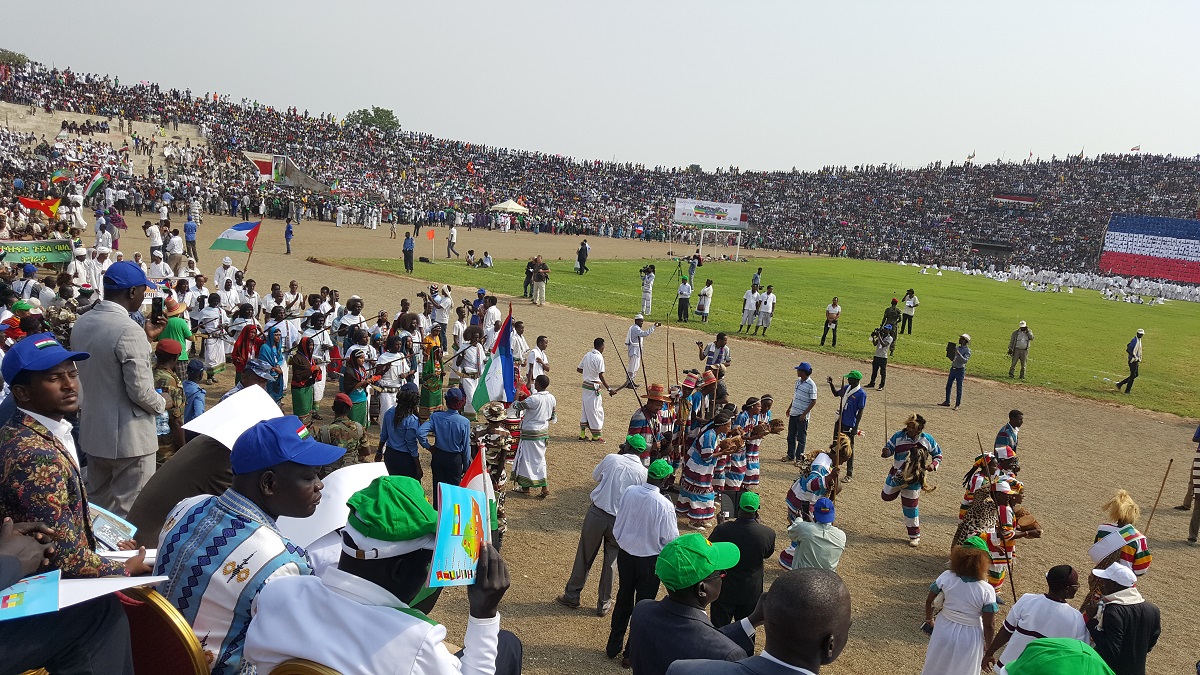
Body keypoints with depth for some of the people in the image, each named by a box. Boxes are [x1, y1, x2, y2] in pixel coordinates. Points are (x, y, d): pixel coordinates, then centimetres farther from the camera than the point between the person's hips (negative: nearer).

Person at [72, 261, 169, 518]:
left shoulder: (82, 323, 4)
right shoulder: (129, 330, -22)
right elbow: (140, 391, -22)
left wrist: (146, 338, 15)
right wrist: (163, 404, -3)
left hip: (93, 431, 8)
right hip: (129, 437, -8)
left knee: (98, 507, 21)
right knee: (129, 514, 4)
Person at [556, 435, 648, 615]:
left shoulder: (611, 459, -7)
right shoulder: (643, 472, -7)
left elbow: (595, 476, 12)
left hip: (596, 514, 0)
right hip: (620, 520, 0)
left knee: (584, 557, 14)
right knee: (610, 563, 15)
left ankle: (571, 596, 26)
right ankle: (604, 604, 24)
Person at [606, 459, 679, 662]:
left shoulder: (629, 492, -12)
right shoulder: (664, 505, -26)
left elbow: (617, 524, 0)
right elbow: (671, 539, -15)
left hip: (625, 553, 5)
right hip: (649, 560, -4)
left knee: (623, 599, 21)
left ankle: (613, 646, 35)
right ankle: (631, 654, 24)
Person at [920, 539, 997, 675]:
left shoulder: (946, 577, -19)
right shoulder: (987, 591, -25)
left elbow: (929, 601, -6)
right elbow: (988, 626, -16)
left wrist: (929, 620, 14)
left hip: (944, 631, 2)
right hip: (969, 638, -2)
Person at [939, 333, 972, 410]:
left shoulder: (967, 350, -10)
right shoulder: (957, 348, 10)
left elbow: (965, 360, -22)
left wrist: (958, 353, -28)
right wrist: (948, 352, 4)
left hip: (960, 370, -7)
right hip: (953, 369, 7)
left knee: (959, 388, 0)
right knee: (948, 385, 11)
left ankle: (957, 405, 7)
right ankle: (947, 402, 22)